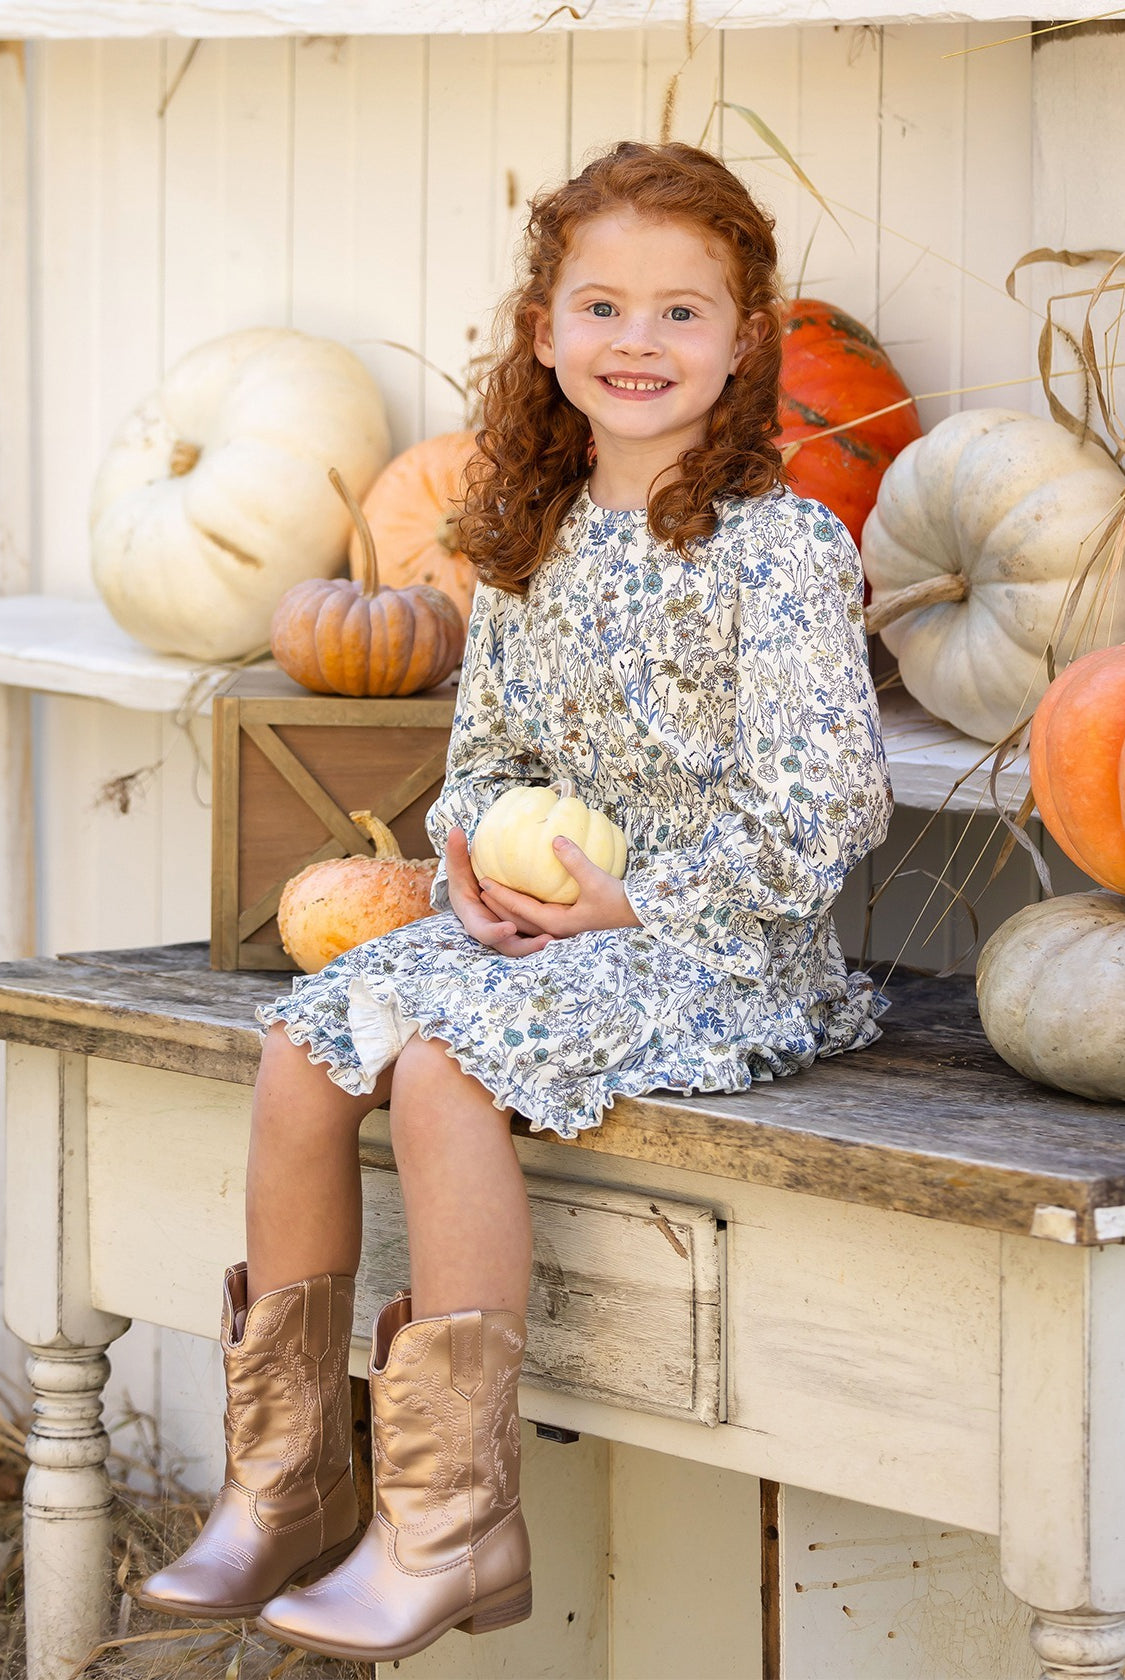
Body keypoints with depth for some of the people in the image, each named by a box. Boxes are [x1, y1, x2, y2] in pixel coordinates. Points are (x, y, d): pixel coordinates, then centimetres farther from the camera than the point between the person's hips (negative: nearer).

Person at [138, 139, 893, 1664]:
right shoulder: (532, 540, 11)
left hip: (719, 943, -8)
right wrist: (475, 847, -2)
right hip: (542, 913, 8)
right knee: (304, 1039, -12)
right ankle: (283, 1483, -5)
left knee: (439, 1061, -29)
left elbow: (824, 810, -16)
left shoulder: (781, 550, -12)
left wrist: (631, 898, -17)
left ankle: (451, 1524, -24)